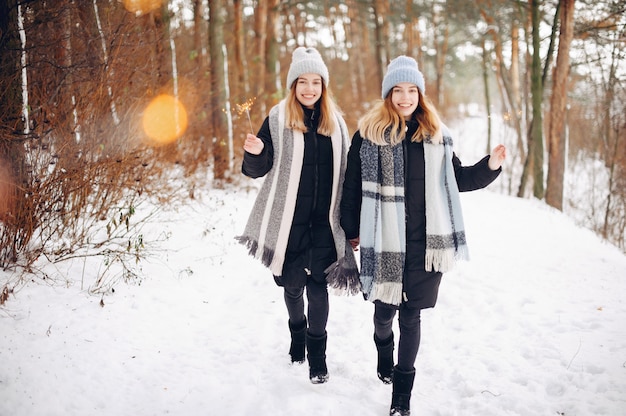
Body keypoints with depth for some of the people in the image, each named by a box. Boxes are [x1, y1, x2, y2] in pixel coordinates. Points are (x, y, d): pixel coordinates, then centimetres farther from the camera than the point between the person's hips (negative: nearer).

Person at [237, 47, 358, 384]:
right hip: (290, 219, -1)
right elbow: (258, 169, -5)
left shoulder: (335, 122, 5)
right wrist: (255, 153, -28)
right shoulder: (278, 119, -3)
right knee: (292, 282, 13)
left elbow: (345, 172, 10)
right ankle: (297, 332, 40)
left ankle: (317, 351, 12)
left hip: (324, 221, 1)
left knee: (318, 283, -3)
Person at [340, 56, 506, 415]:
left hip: (425, 243, 1)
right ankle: (385, 358, 45)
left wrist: (489, 167, -1)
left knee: (411, 315, 5)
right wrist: (352, 231, 5)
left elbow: (457, 179, 14)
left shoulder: (437, 134, 6)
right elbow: (353, 186, 2)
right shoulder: (369, 132, -3)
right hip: (383, 243, -1)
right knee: (385, 310, 11)